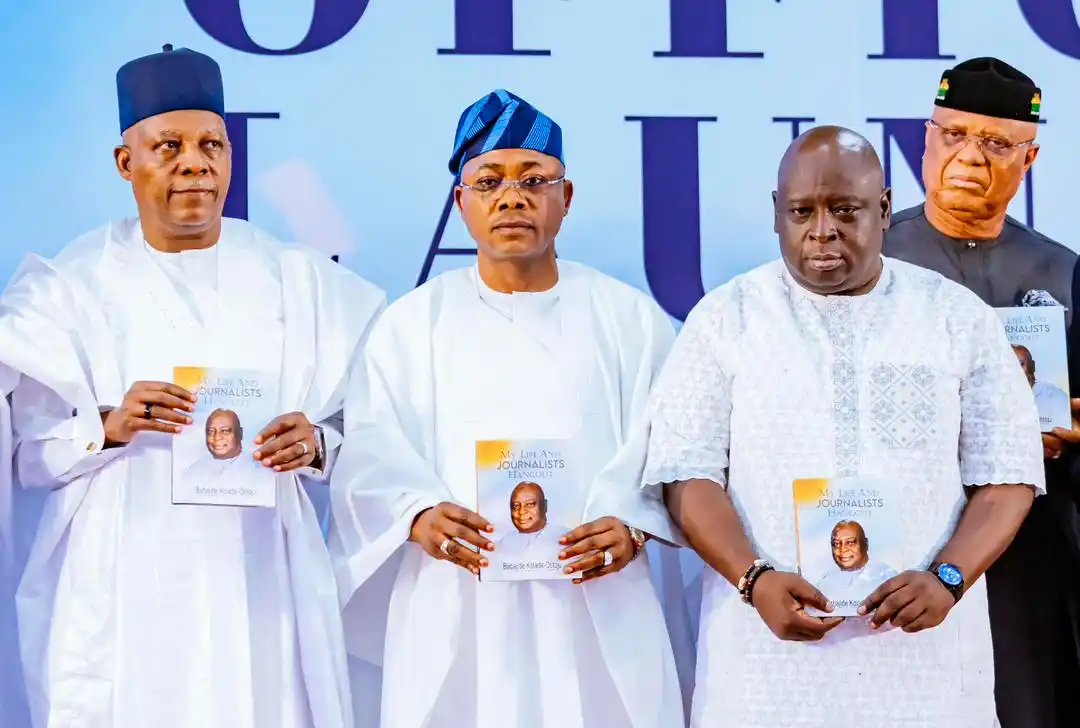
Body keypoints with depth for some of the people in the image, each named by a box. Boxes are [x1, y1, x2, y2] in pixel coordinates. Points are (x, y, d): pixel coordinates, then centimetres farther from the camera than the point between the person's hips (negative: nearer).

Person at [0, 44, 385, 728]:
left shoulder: (295, 279, 9)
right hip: (119, 589, -1)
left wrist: (316, 446, -15)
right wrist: (106, 428, -18)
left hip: (260, 581, 1)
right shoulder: (71, 284, 6)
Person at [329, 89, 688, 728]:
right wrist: (418, 515, -20)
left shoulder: (629, 317, 9)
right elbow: (372, 446, 0)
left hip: (596, 609, 0)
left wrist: (632, 524, -19)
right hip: (456, 610, 0)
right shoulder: (415, 321, 9)